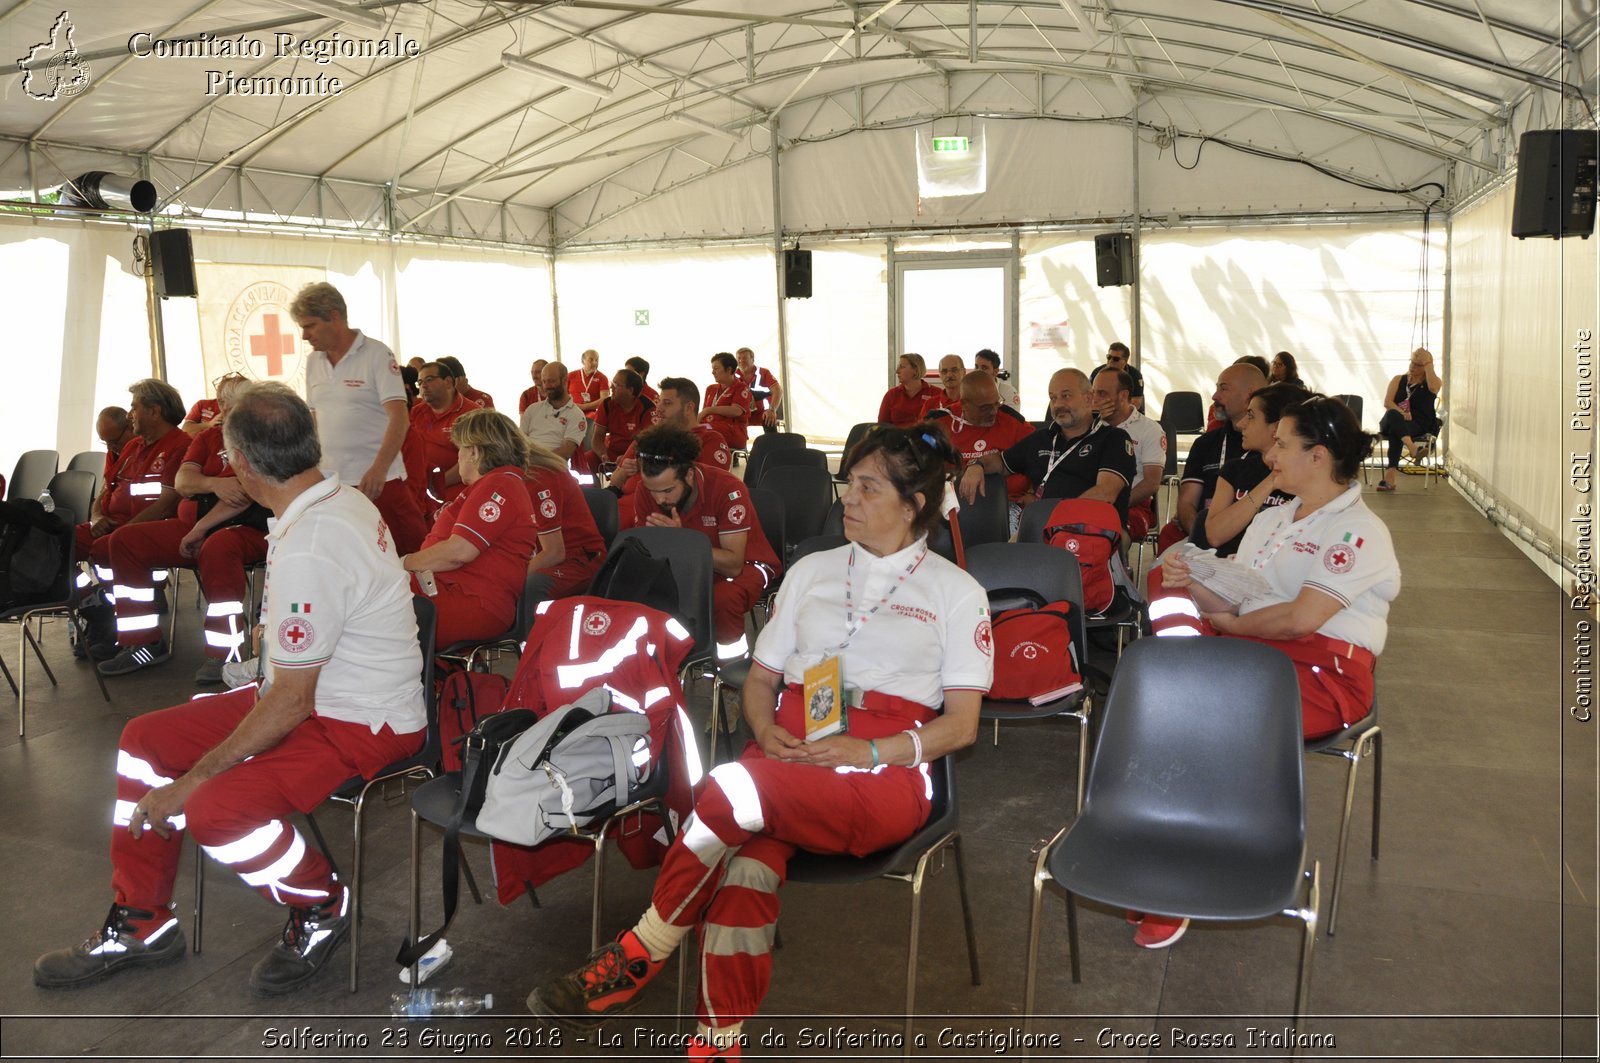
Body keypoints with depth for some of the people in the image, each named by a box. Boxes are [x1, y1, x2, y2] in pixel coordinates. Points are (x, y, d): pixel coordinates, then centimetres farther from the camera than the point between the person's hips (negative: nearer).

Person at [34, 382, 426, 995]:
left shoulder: (308, 549, -28)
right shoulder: (343, 498, 3)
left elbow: (292, 702, -23)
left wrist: (190, 782, -14)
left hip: (360, 726, -11)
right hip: (319, 692, 11)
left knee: (215, 810, -28)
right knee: (144, 738, 8)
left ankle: (322, 905, 2)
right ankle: (139, 924, 20)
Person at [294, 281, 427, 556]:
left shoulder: (377, 355, -7)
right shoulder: (314, 362, 12)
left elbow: (399, 417, -15)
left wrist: (379, 469, -27)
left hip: (378, 481, -6)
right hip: (329, 481, 6)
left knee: (406, 554, -4)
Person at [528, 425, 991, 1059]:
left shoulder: (956, 592, 11)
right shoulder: (812, 571, 22)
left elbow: (961, 725, 3)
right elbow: (760, 678, 22)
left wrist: (869, 752, -12)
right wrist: (767, 731, -1)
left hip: (886, 780, -3)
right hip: (786, 758, 4)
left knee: (737, 787, -32)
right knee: (747, 861, -32)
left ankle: (640, 956, -18)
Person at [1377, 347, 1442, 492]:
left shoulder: (1434, 382, 12)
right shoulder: (1398, 380, 17)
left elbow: (1433, 386, -17)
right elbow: (1387, 402, 1)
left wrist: (1427, 362, -10)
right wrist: (1401, 413, -20)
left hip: (1420, 426, -1)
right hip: (1391, 423, 2)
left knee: (1395, 431, -38)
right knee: (1392, 415, -38)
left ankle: (1390, 473, -50)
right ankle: (1413, 449, -61)